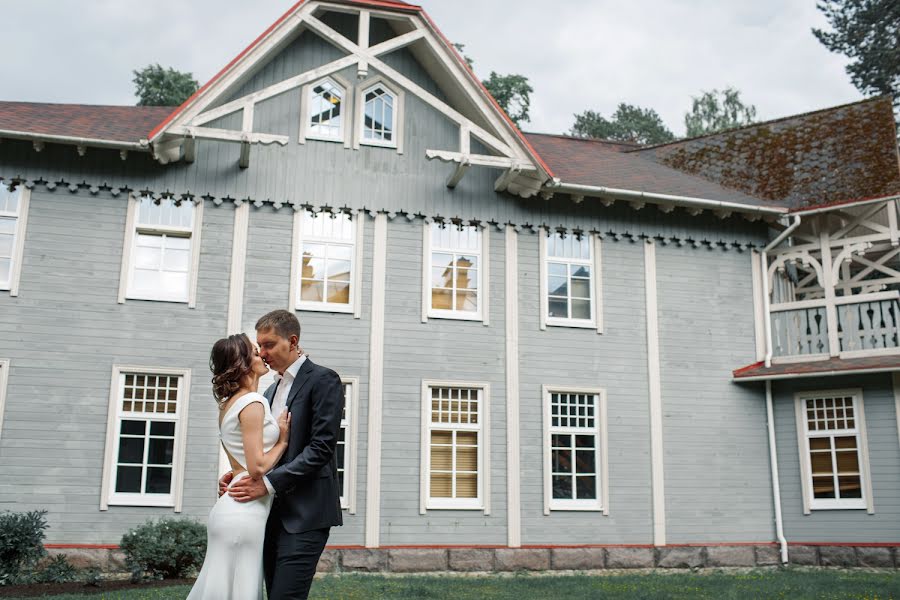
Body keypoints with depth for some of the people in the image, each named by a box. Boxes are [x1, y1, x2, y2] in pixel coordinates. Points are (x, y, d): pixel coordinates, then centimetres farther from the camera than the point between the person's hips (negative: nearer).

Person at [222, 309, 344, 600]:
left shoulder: (323, 380, -6)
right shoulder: (272, 390, 19)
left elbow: (321, 448, -15)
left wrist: (268, 483, -19)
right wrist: (239, 475, 2)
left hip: (305, 514, -8)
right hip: (274, 513, 8)